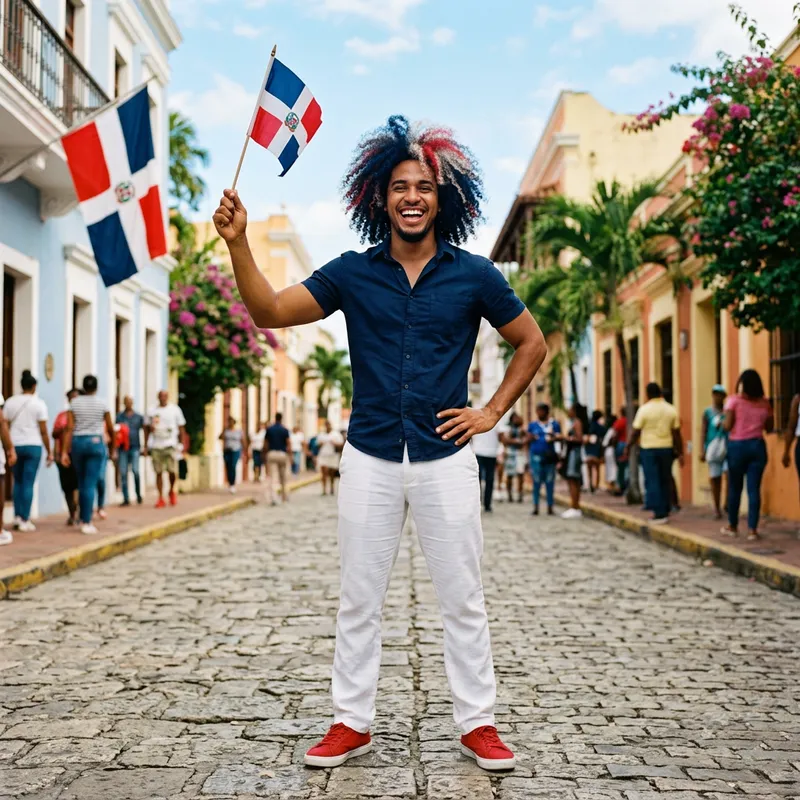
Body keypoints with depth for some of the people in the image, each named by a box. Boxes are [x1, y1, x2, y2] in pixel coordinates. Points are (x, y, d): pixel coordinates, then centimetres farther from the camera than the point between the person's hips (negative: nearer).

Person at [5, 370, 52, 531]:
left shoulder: (10, 402, 5)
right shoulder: (38, 403, -3)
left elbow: (5, 427, 2)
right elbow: (43, 431, -5)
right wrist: (49, 452, 1)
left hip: (15, 445, 3)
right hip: (33, 445, -3)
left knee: (18, 482, 16)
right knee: (28, 483, -1)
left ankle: (17, 516, 10)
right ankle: (25, 520, -1)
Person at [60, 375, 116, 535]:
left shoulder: (74, 402, 3)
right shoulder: (102, 403, 0)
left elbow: (69, 428, -4)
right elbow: (110, 429, 5)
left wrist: (64, 451, -4)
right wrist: (112, 448, 19)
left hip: (77, 443, 2)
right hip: (96, 443, -2)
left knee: (81, 482, 16)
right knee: (90, 484, -3)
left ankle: (83, 518, 23)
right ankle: (86, 522, -6)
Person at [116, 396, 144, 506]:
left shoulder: (138, 417, 8)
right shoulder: (119, 417, 10)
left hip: (135, 447, -1)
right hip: (122, 448, 1)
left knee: (135, 471, -12)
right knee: (123, 473, -1)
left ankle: (138, 496, 5)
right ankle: (126, 498, 5)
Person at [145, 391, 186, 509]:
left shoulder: (175, 409, 5)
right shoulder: (152, 411, 10)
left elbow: (181, 428, 6)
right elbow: (147, 428, 14)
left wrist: (181, 444, 0)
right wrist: (146, 445, 9)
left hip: (170, 445, -2)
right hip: (156, 446, 2)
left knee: (172, 470, -10)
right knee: (158, 472, 2)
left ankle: (172, 491, 17)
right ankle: (160, 498, 8)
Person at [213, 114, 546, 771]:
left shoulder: (473, 276, 0)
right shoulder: (352, 273, 2)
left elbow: (532, 344, 11)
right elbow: (270, 311, -5)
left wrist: (493, 411, 3)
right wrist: (238, 243, -18)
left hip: (446, 459, -1)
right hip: (370, 459, 1)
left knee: (463, 600, 6)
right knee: (358, 601, 8)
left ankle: (478, 723, 19)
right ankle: (352, 723, 21)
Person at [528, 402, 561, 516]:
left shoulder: (554, 424, 6)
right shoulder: (533, 424, 10)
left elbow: (559, 437, 6)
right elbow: (528, 438, 12)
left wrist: (553, 438, -16)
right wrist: (531, 438, -11)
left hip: (549, 456, 0)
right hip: (536, 456, 1)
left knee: (550, 482, 2)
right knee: (536, 481, 1)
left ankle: (550, 506, 7)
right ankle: (536, 506, 6)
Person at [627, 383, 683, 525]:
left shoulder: (644, 409, -7)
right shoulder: (671, 409, 3)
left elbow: (636, 432, -7)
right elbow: (676, 433, 3)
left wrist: (628, 447, 5)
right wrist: (680, 453, 7)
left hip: (649, 449, -3)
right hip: (666, 448, 3)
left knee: (652, 481, -1)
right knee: (665, 481, 12)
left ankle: (659, 514, -6)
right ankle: (665, 512, 16)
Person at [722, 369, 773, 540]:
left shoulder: (734, 400, -5)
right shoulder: (764, 403, 6)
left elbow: (728, 426, -11)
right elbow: (769, 428, 12)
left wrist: (722, 423, 10)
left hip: (737, 446, -2)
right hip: (758, 446, 2)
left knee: (735, 487, 11)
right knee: (754, 488, 1)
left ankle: (733, 526, 23)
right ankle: (752, 529, -3)